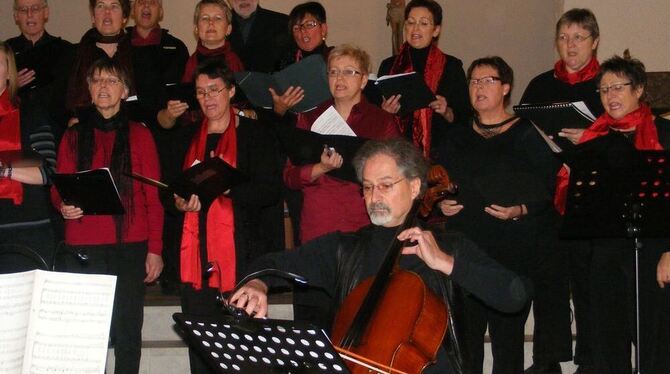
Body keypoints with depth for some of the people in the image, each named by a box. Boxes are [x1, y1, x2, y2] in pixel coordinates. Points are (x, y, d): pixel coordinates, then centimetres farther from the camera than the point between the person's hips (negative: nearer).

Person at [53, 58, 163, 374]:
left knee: (127, 331, -3)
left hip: (130, 247, -1)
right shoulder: (74, 136, 14)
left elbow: (153, 196, 6)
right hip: (82, 250, 1)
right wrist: (63, 205, -9)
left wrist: (155, 249, -2)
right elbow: (58, 188, 15)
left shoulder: (139, 135, 9)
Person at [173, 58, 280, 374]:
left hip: (241, 253, -4)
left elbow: (269, 191, -5)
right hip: (196, 254, 4)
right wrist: (181, 202, 0)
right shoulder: (188, 138, 18)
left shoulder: (255, 134, 5)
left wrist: (227, 187, -19)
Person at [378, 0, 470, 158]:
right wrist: (384, 111, -3)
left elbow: (464, 115, 7)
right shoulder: (389, 66, 12)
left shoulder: (451, 66, 7)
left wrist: (447, 112, -12)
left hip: (437, 150, -1)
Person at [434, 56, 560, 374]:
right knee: (464, 336, 0)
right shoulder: (455, 139, 16)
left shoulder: (528, 136, 2)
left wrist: (520, 210, -19)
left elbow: (549, 191, -3)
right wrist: (441, 204, 2)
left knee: (507, 336, -4)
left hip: (513, 253, -4)